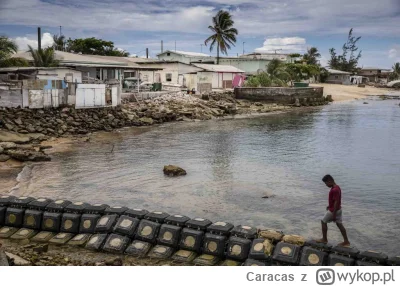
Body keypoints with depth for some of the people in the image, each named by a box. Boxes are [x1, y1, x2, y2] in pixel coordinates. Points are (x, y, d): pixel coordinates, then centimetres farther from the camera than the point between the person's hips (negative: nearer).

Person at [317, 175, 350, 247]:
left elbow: (336, 202, -26)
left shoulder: (334, 190, -26)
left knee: (323, 222, 7)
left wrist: (334, 214, -23)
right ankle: (346, 241, 16)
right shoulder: (336, 187, 6)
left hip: (333, 210, -9)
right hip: (338, 209, 9)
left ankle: (324, 239, 17)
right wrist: (329, 206, 27)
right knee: (339, 224, 13)